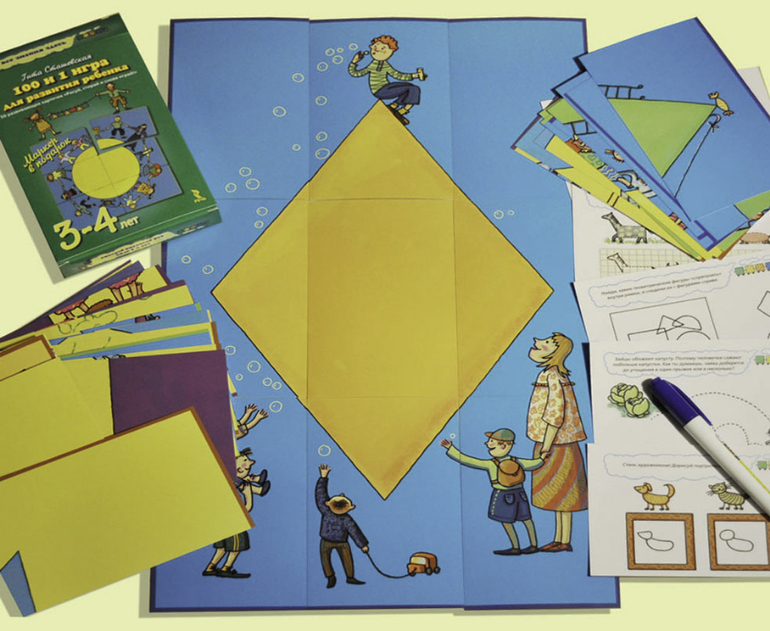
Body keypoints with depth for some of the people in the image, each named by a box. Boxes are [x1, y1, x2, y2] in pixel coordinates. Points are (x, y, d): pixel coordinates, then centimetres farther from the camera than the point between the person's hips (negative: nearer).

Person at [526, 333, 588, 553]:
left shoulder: (552, 376, -17)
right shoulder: (553, 374, 10)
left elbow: (556, 413, -22)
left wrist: (546, 444, -19)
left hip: (555, 445, -9)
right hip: (556, 444, 9)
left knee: (561, 493, -1)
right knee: (557, 494, 14)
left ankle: (564, 542, 8)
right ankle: (559, 540, 22)